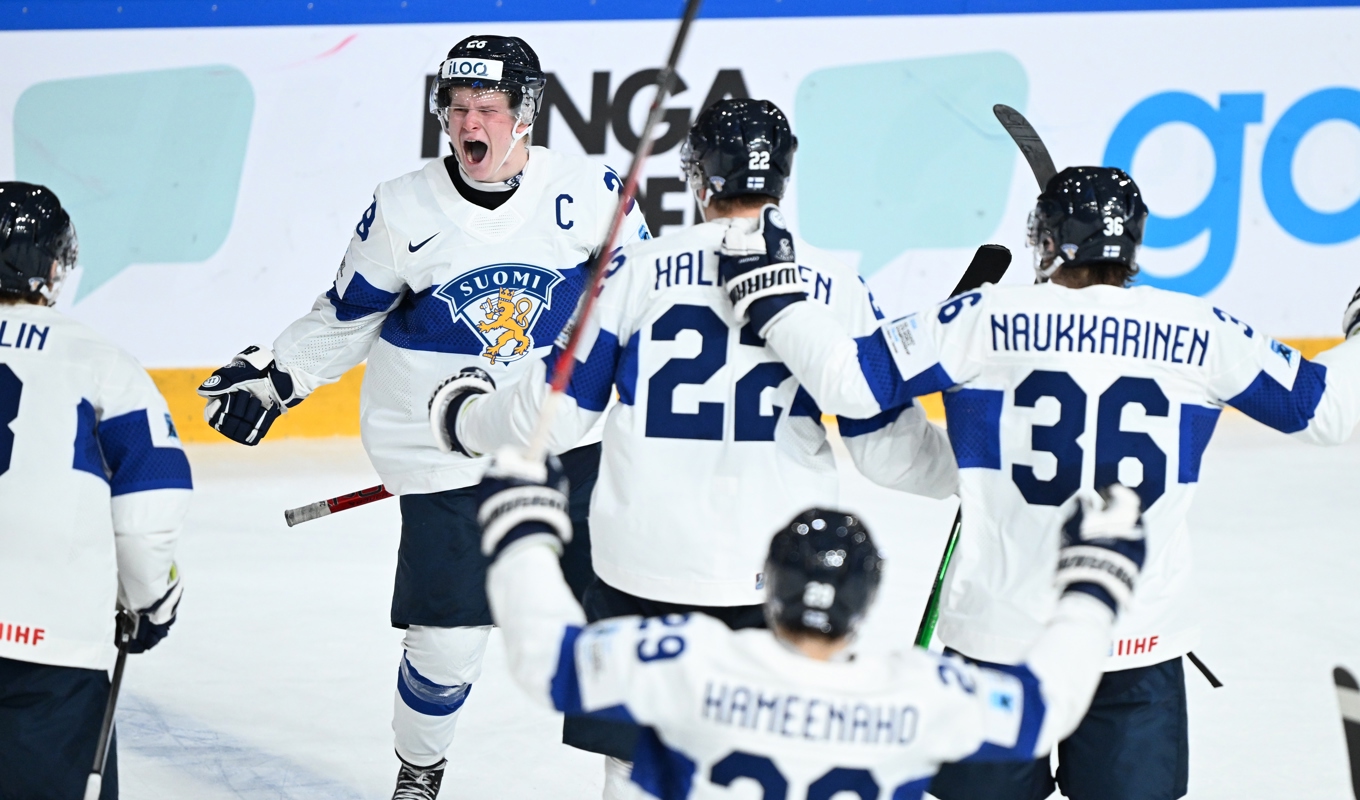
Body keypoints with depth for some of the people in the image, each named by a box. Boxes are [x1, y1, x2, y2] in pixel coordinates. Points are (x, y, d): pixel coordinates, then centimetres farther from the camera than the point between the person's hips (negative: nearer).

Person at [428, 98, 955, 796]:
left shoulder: (636, 269, -3)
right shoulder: (834, 287, -1)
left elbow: (559, 409, 2)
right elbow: (883, 438, 2)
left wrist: (469, 418, 21)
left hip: (646, 562, 0)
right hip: (781, 574, 0)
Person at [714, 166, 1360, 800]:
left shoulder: (983, 319, -5)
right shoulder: (1199, 333, 0)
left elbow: (851, 379, -5)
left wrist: (769, 295, 7)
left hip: (999, 632, -1)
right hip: (1141, 642, 1)